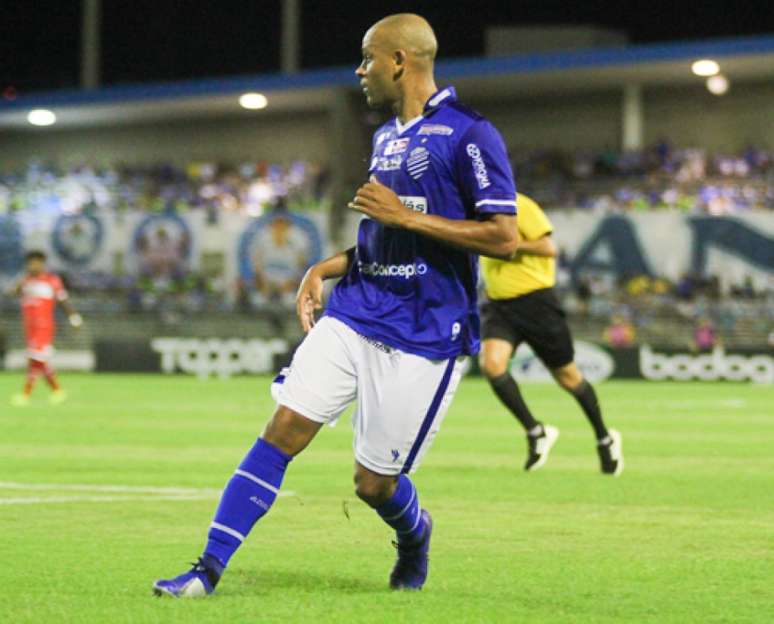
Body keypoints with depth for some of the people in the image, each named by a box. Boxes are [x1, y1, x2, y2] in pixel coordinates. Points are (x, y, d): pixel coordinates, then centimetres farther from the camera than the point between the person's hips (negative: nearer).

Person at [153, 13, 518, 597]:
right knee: (283, 430, -8)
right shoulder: (386, 136, 15)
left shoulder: (468, 134, -11)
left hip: (425, 335, -7)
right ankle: (209, 569, -7)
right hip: (354, 312, 7)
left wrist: (407, 216, -17)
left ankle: (415, 534, 35)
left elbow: (504, 238, -16)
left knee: (374, 483, -1)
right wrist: (326, 269, 11)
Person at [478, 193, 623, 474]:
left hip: (534, 301, -6)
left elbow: (548, 248, -21)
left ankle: (604, 438, 27)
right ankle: (535, 432, -5)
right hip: (499, 303, 6)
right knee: (491, 363, -20)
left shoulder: (520, 206, -13)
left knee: (567, 376, 7)